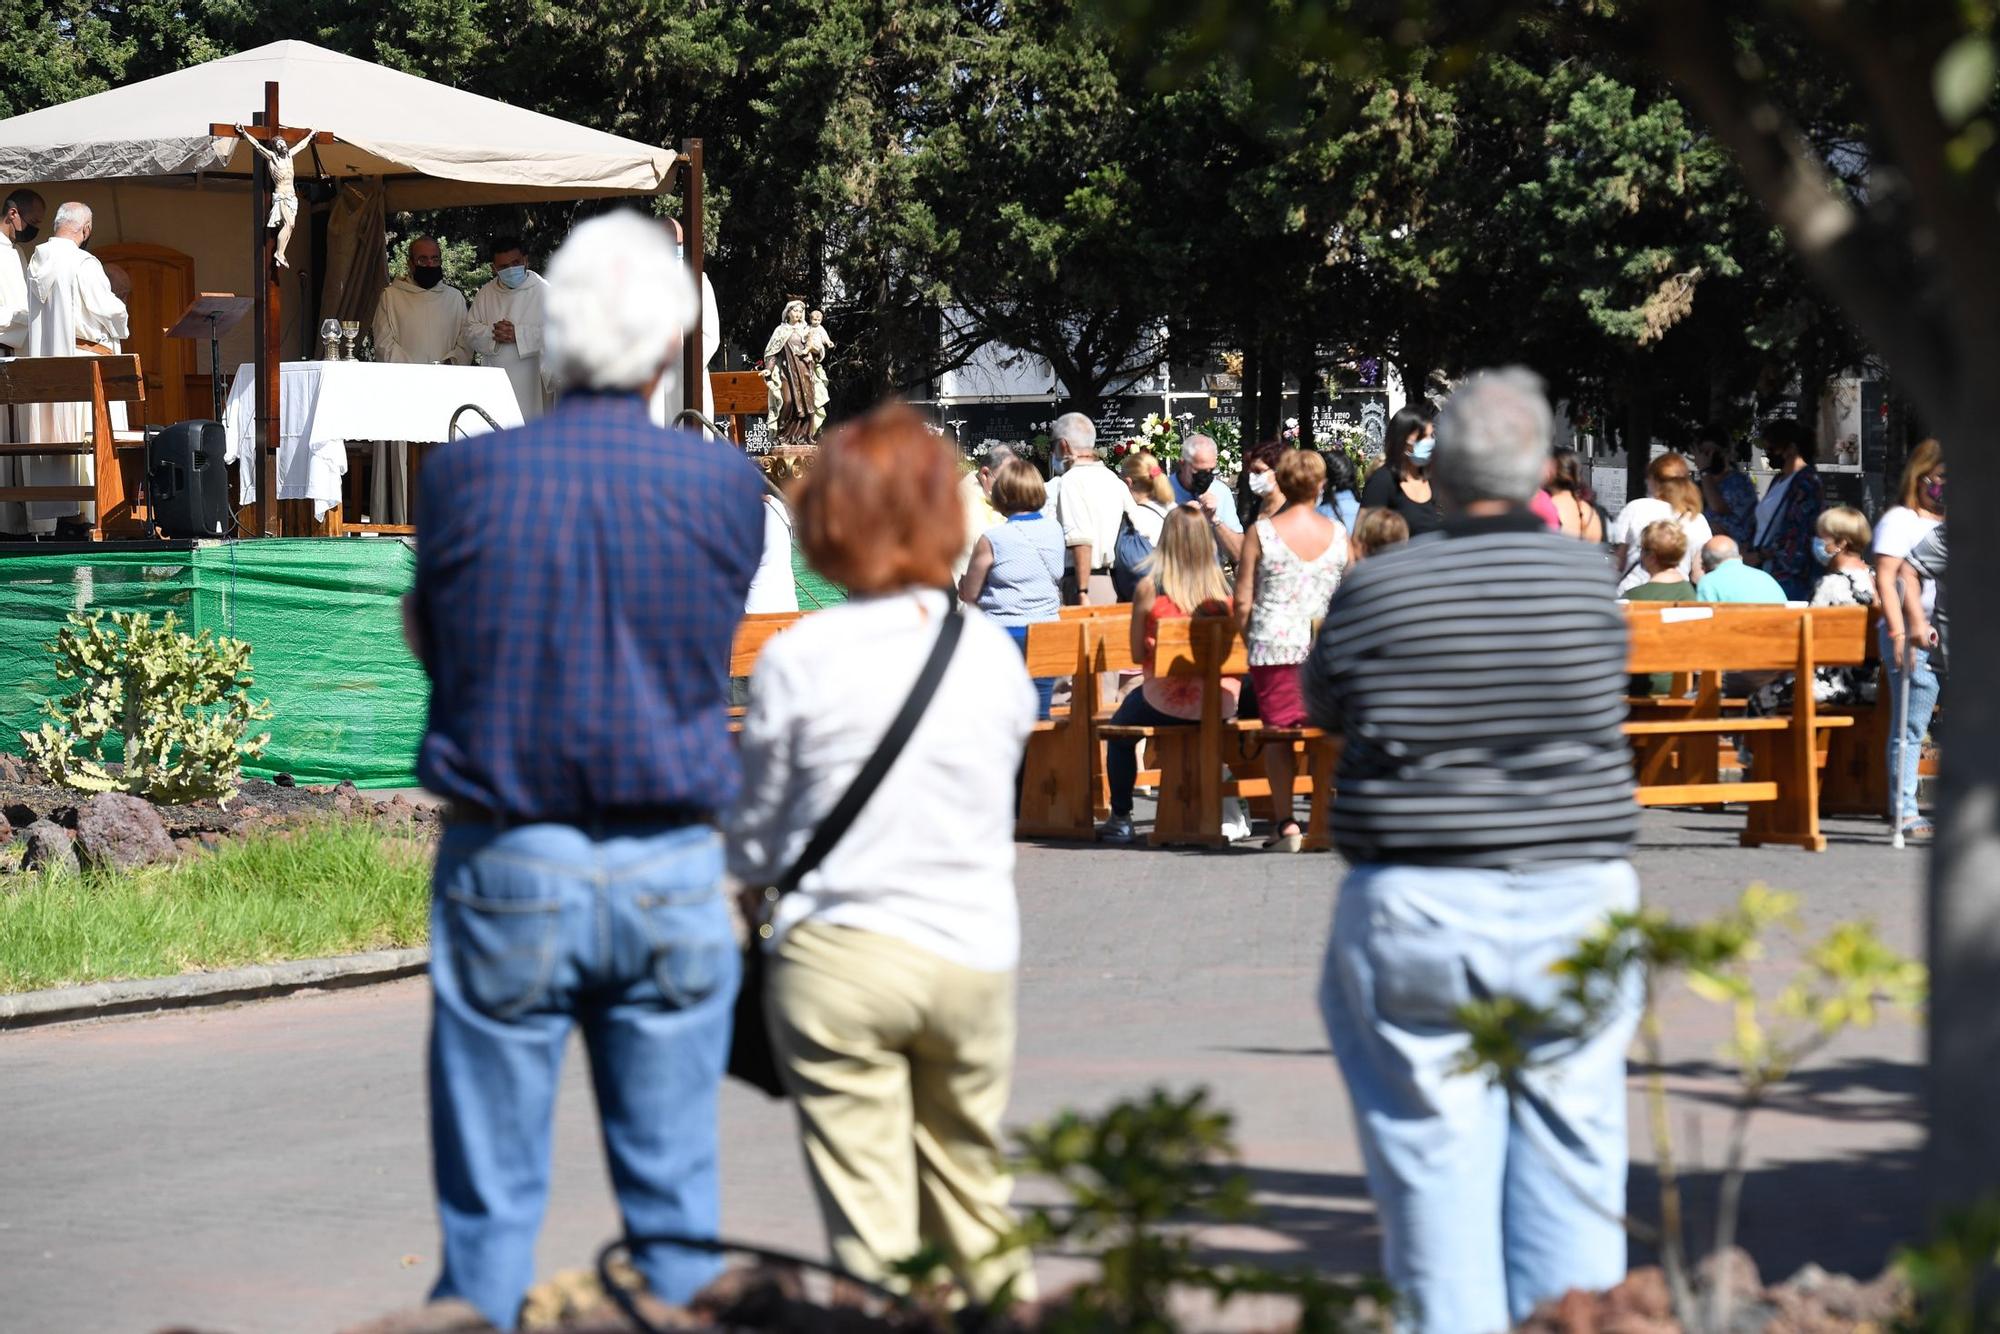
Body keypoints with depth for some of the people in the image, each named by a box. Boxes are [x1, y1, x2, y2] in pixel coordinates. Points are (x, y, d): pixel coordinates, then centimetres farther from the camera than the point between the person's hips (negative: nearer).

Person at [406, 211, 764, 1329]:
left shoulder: (467, 474, -7)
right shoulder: (726, 483, -5)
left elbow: (426, 641, 5)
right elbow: (721, 649, 7)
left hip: (506, 867, -1)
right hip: (671, 870, 1)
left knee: (492, 1203, 6)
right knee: (674, 1196, 9)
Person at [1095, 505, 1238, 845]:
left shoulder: (1150, 588, -12)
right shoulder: (1223, 588, -5)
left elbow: (1138, 653, -4)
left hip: (1166, 700, -3)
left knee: (1120, 728, 27)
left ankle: (1120, 818, 24)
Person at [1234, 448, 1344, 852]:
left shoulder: (1261, 532, -3)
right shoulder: (1337, 533, 4)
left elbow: (1243, 601, -1)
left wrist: (1249, 643, 12)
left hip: (1274, 644, -2)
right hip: (1326, 648, 2)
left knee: (1279, 734, 3)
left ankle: (1284, 821, 0)